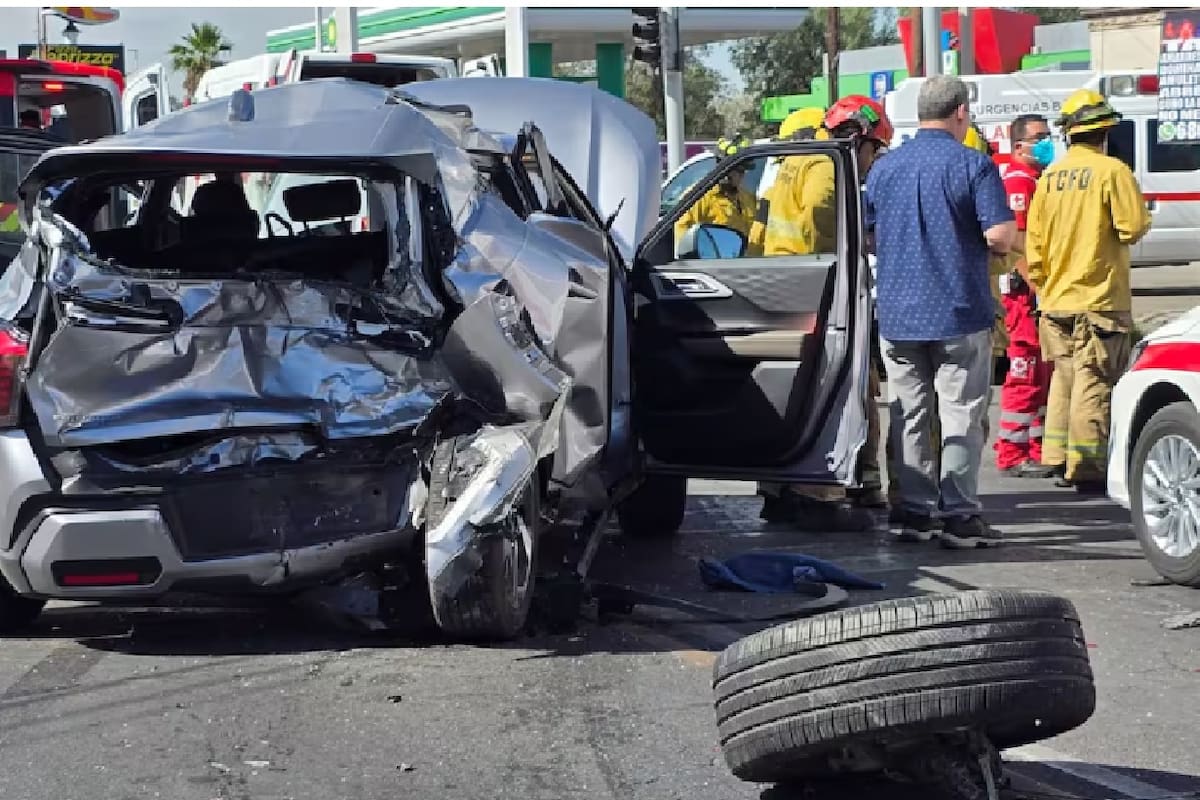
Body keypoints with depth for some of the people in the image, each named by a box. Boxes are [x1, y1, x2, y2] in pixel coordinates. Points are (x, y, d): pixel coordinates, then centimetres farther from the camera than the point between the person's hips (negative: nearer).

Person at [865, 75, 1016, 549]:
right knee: (961, 415, 0)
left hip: (897, 313, 5)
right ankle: (959, 516, -1)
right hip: (959, 313, -5)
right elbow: (1000, 237, -17)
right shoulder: (973, 165, -9)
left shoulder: (884, 168, 8)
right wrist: (994, 244, 6)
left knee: (908, 414, 10)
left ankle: (911, 511, 13)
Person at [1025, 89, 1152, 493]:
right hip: (1099, 297, -6)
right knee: (1094, 383, -4)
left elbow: (1034, 238, 9)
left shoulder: (1049, 176, 7)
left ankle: (1058, 458, 19)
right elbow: (1132, 227, -14)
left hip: (1055, 301, 6)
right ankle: (1087, 467, -5)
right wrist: (1142, 221, 8)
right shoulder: (1112, 170, -11)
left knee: (1064, 377, 16)